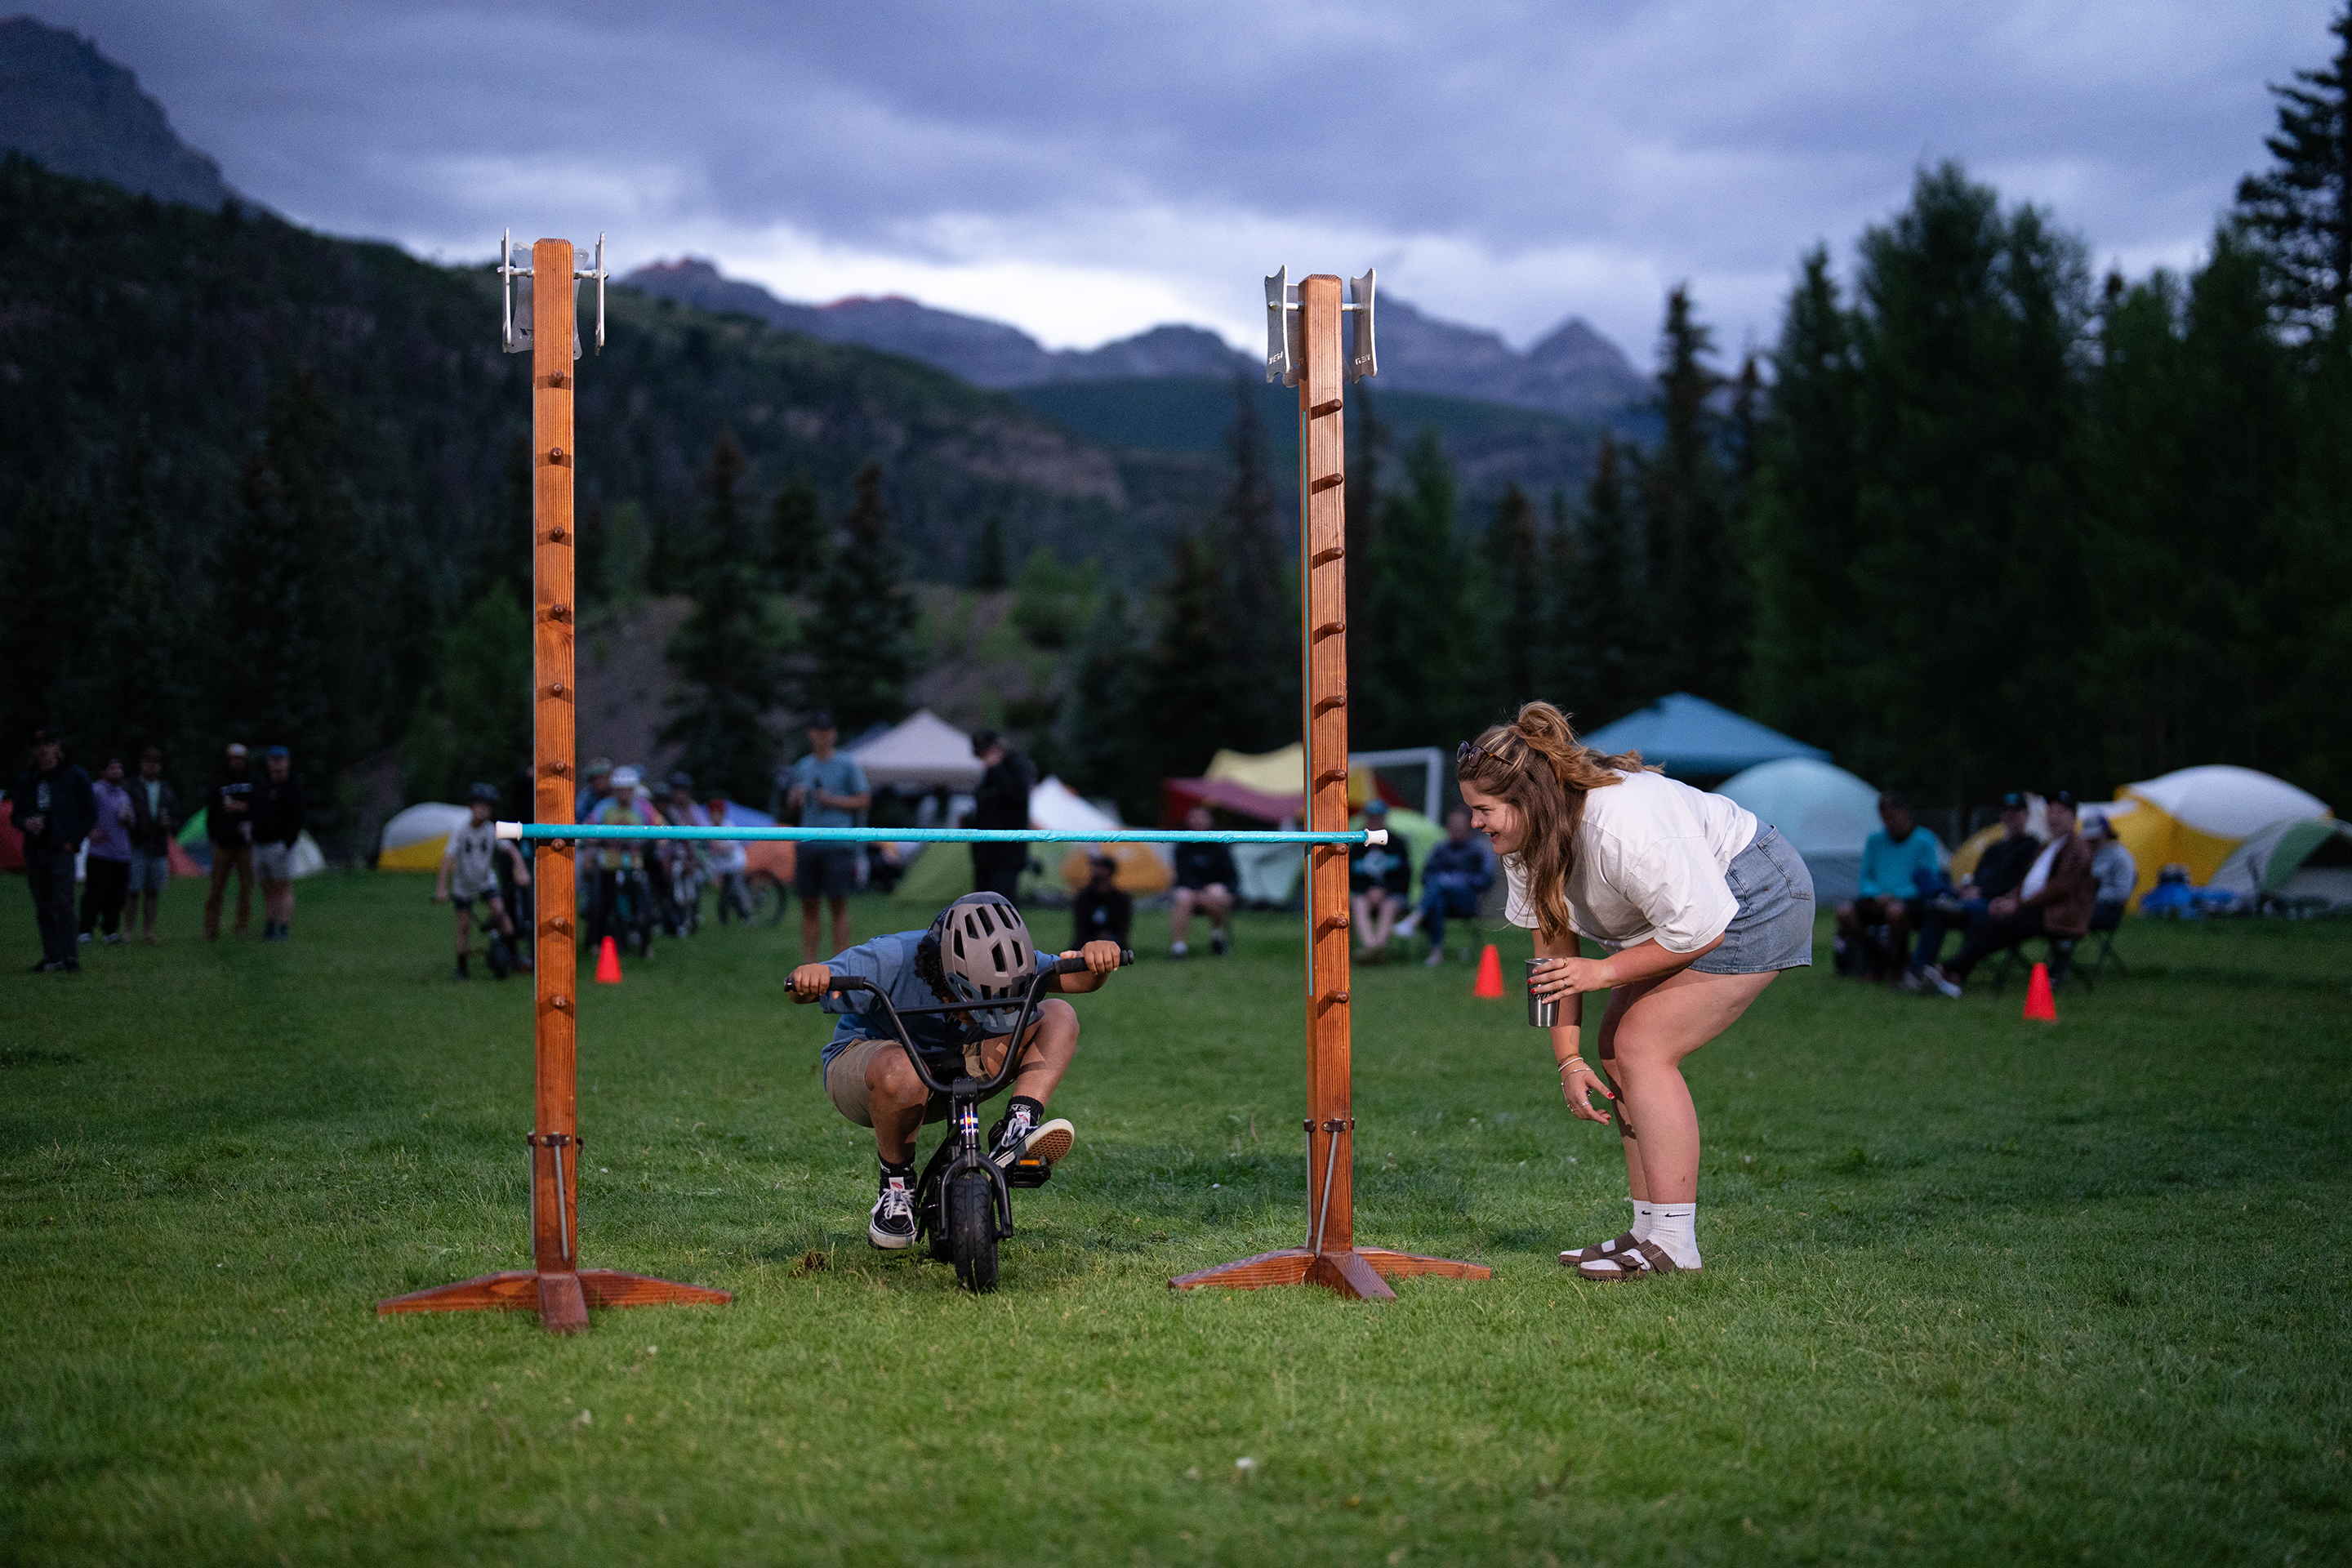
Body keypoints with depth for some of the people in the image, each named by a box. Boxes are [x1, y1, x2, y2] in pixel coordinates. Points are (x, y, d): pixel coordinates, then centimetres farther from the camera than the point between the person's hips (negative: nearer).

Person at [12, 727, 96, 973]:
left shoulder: (75, 777, 2)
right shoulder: (26, 780, 13)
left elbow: (90, 813, 4)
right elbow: (15, 813, 17)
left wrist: (74, 840, -5)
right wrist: (25, 823, -6)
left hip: (62, 850, -5)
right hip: (34, 851, 5)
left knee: (63, 902, -14)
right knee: (43, 906, 5)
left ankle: (70, 957, -11)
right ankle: (52, 957, 10)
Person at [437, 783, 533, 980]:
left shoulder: (492, 831, -16)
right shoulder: (460, 834, -20)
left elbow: (512, 850, -20)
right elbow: (448, 858, -26)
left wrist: (521, 870, -37)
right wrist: (442, 887, -35)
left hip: (486, 881, 1)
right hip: (464, 886, -1)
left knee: (499, 910, -20)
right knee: (464, 926, -1)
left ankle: (516, 952, -7)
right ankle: (462, 968, 13)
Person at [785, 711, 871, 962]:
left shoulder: (848, 765, 3)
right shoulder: (802, 767, 17)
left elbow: (865, 800, 0)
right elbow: (791, 806, 24)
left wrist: (833, 800, -10)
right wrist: (795, 798, 0)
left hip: (838, 844, -4)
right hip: (808, 844, 4)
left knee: (839, 903, -7)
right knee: (808, 904, 4)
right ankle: (808, 964, 9)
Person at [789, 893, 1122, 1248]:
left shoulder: (1003, 969, -17)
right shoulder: (889, 961, -29)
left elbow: (1074, 978, -20)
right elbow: (804, 988, -32)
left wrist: (1096, 955, -43)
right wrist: (809, 977, -55)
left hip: (950, 1073, 4)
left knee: (1058, 1017, -15)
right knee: (902, 1072, -45)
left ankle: (1016, 1132, -29)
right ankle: (896, 1183, -18)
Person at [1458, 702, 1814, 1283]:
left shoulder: (1622, 826, -35)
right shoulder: (1525, 841, -6)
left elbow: (1703, 929, -29)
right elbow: (1554, 948, -1)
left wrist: (1604, 972, -21)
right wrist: (1568, 1059, -7)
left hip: (1756, 901, -10)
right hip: (1692, 902, 10)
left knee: (1642, 1045, -17)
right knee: (1616, 1046, 4)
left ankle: (1674, 1243, -16)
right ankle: (1651, 1229, 9)